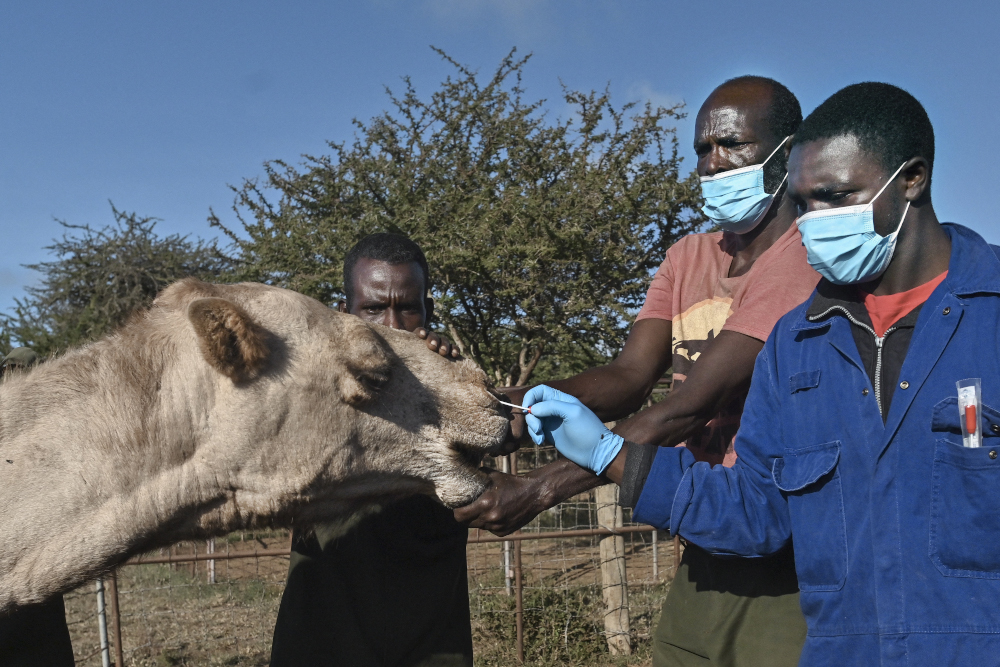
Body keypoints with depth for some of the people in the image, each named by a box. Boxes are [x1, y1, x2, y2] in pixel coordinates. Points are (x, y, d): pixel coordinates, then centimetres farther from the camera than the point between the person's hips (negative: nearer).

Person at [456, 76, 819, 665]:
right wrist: (515, 403, -19)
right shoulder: (688, 258, 12)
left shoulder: (805, 263, -15)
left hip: (785, 570, -6)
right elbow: (629, 376, -1)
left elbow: (686, 411, -22)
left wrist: (540, 490, -25)